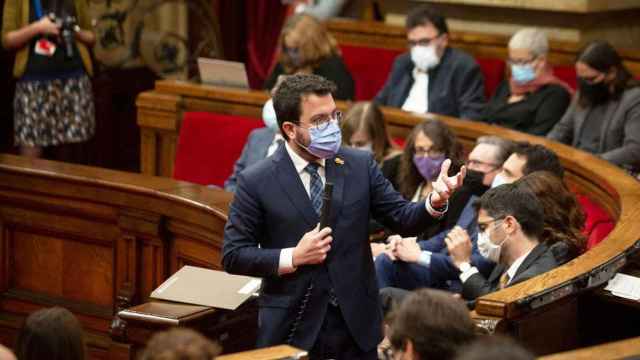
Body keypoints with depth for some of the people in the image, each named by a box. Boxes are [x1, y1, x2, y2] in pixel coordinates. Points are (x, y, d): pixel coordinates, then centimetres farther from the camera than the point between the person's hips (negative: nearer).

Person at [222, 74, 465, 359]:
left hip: (356, 322, 3)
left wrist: (436, 201, -17)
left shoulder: (361, 165, 1)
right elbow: (233, 256, -5)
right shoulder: (255, 182, -7)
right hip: (292, 326, -3)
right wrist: (293, 257, -16)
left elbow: (403, 220, 3)